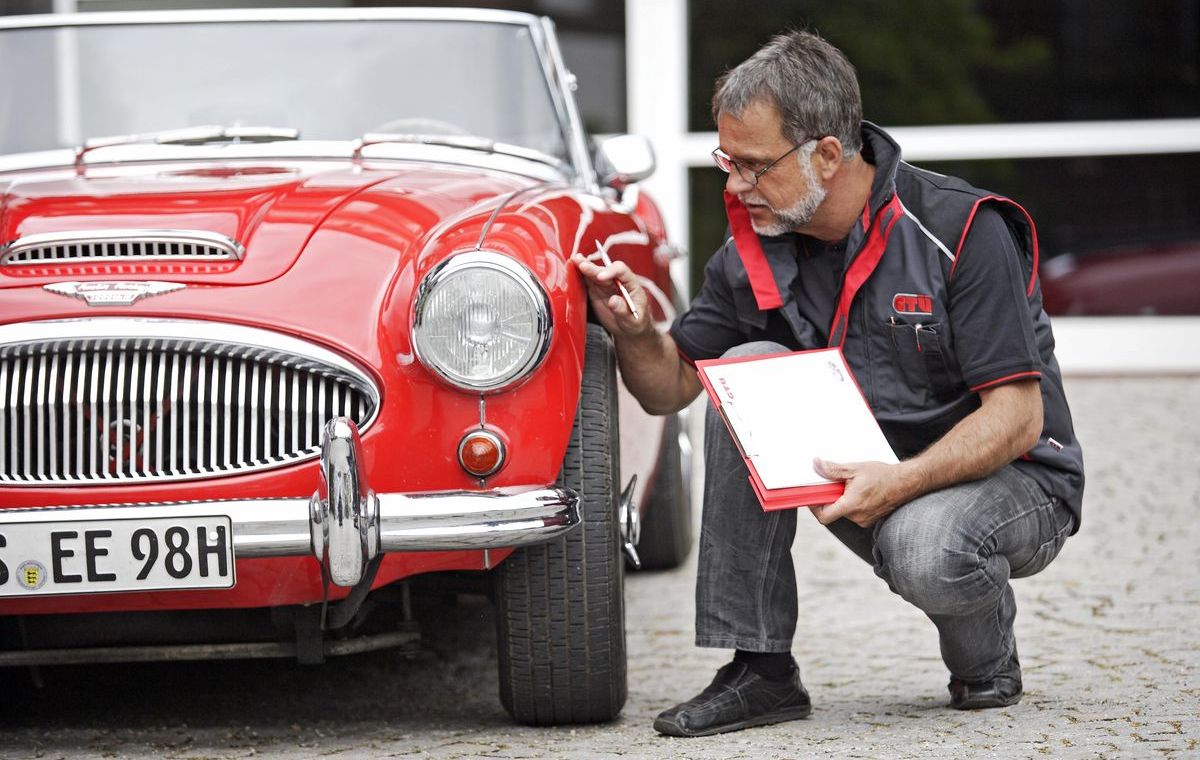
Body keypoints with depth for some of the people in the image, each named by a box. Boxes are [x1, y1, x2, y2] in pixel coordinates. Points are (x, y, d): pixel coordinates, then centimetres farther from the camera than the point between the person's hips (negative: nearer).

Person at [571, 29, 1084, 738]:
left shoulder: (961, 229, -21)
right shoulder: (755, 249, -4)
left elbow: (1017, 417, -22)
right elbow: (670, 386, 4)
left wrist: (902, 482, -36)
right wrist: (635, 331, -19)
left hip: (1010, 478, -6)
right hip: (866, 479, 6)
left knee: (922, 549, -38)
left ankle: (987, 657, 1)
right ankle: (761, 669, -15)